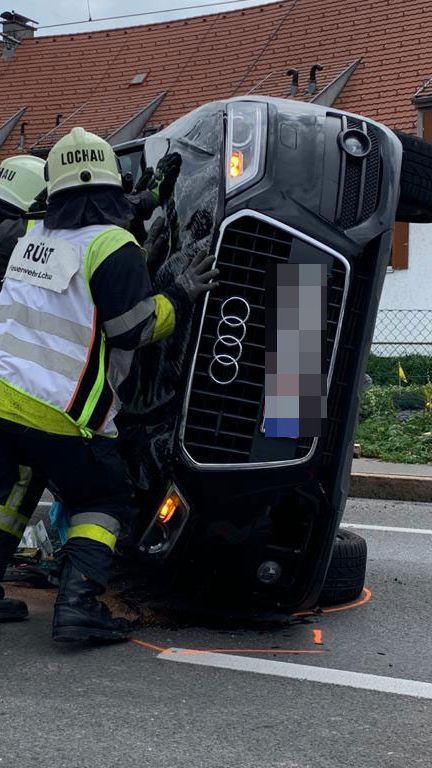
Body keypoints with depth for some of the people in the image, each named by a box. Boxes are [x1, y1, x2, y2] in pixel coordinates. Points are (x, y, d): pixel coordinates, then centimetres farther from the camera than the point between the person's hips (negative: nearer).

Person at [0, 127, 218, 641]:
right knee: (105, 503, 9)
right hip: (59, 413, -6)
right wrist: (180, 296, 0)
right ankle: (78, 604, -7)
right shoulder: (113, 247, -9)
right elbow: (134, 329, -11)